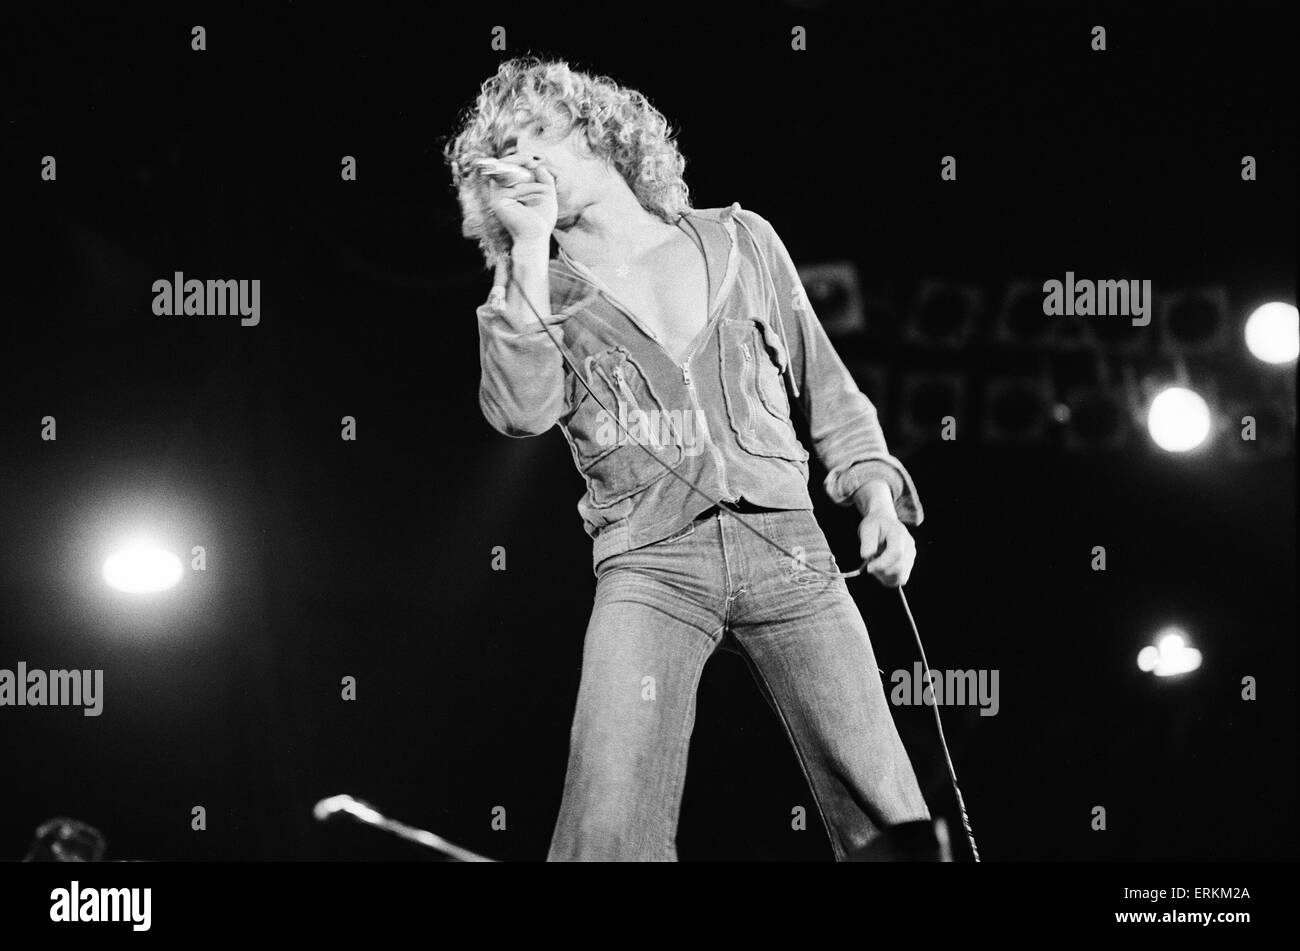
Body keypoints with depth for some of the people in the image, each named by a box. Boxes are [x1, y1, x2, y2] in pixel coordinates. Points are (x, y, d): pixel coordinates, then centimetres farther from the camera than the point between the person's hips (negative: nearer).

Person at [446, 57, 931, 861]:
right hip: (650, 563, -1)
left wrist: (877, 492, 6)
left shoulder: (742, 242, 15)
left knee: (888, 821, -8)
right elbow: (521, 411, -9)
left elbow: (826, 388, 21)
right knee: (609, 832, -20)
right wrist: (529, 247, -6)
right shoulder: (541, 291, 12)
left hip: (786, 546, 1)